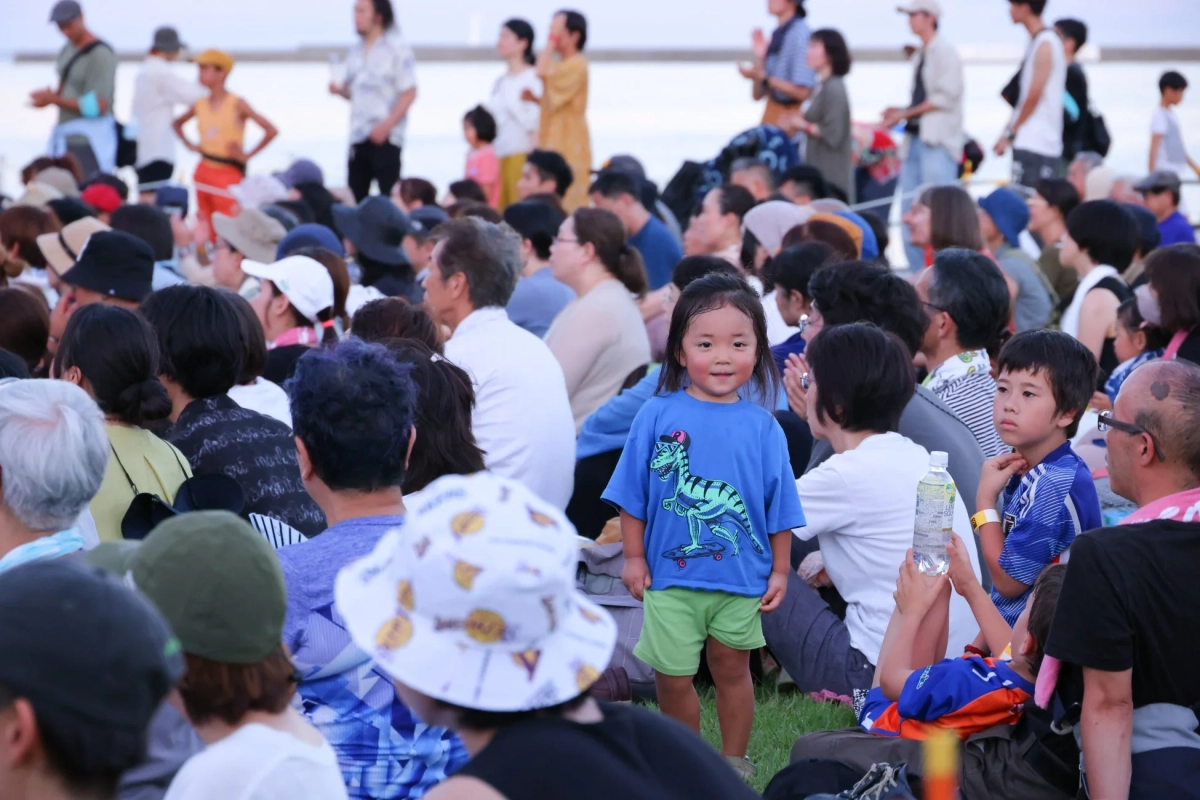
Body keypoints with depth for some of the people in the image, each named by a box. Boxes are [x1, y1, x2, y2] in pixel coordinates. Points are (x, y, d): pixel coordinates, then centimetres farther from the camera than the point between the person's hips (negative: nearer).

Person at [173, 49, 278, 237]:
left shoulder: (237, 105, -10)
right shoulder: (200, 105, 6)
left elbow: (271, 131, -16)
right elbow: (177, 123, 28)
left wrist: (247, 155, -13)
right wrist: (189, 144, 12)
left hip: (229, 173, -6)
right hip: (204, 171, 6)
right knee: (205, 230, 9)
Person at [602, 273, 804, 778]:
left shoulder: (762, 427, -2)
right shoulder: (658, 415, -5)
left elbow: (780, 508, 5)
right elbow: (632, 494, 1)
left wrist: (780, 570, 5)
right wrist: (634, 558, 1)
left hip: (742, 579, 1)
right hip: (671, 575, 0)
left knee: (732, 669, 15)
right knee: (672, 677, 6)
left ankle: (733, 762, 30)